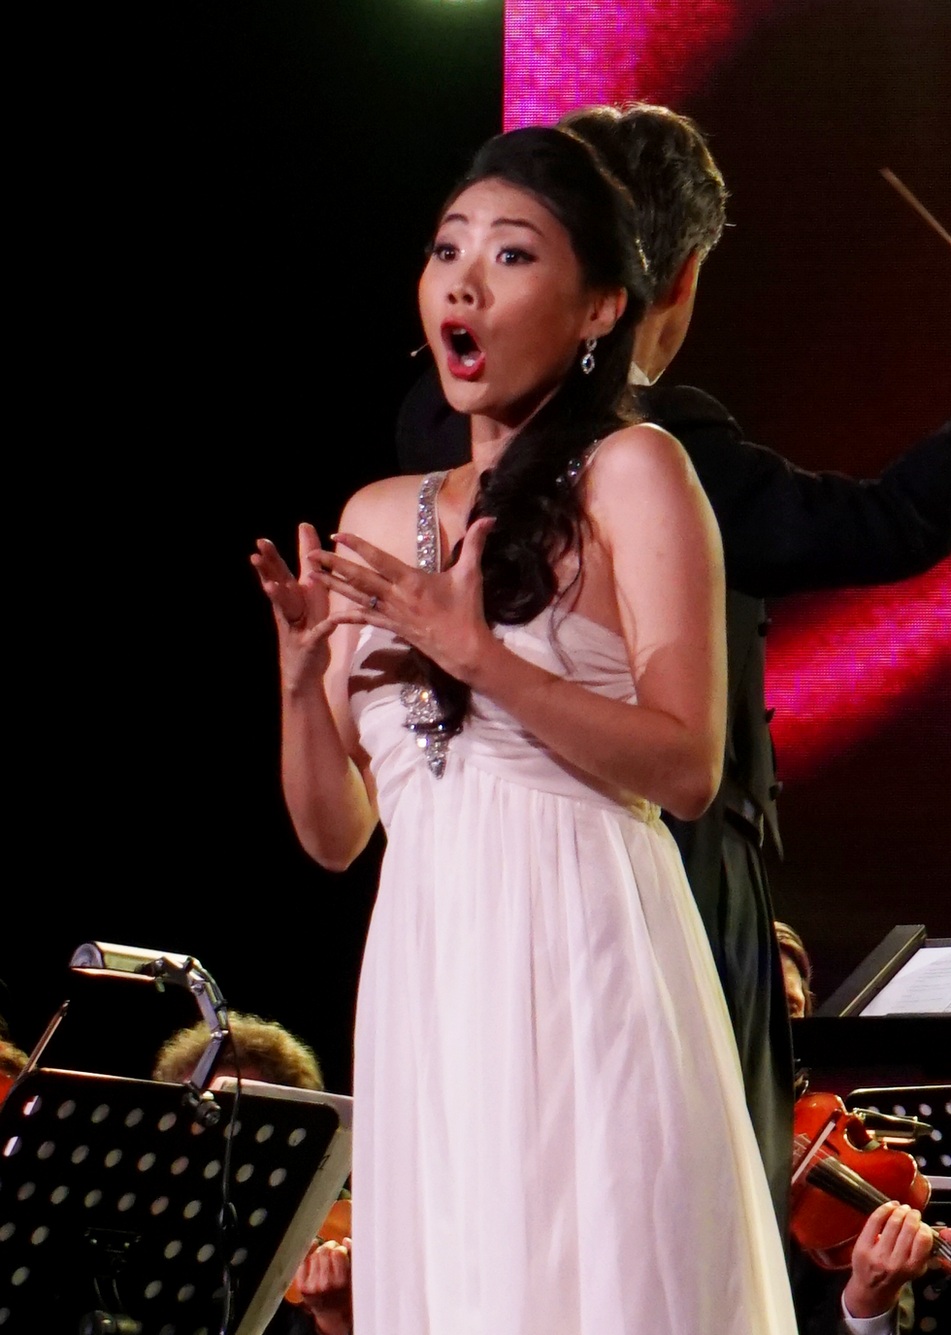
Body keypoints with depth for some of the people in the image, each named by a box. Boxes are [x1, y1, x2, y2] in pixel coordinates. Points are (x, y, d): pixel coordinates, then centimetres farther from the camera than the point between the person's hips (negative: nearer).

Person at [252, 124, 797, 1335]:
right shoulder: (375, 519, 17)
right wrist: (300, 673, -2)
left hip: (579, 956, -5)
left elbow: (686, 768, -8)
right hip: (422, 972, 5)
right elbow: (333, 832, 15)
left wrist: (474, 655, -15)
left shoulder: (629, 471, 2)